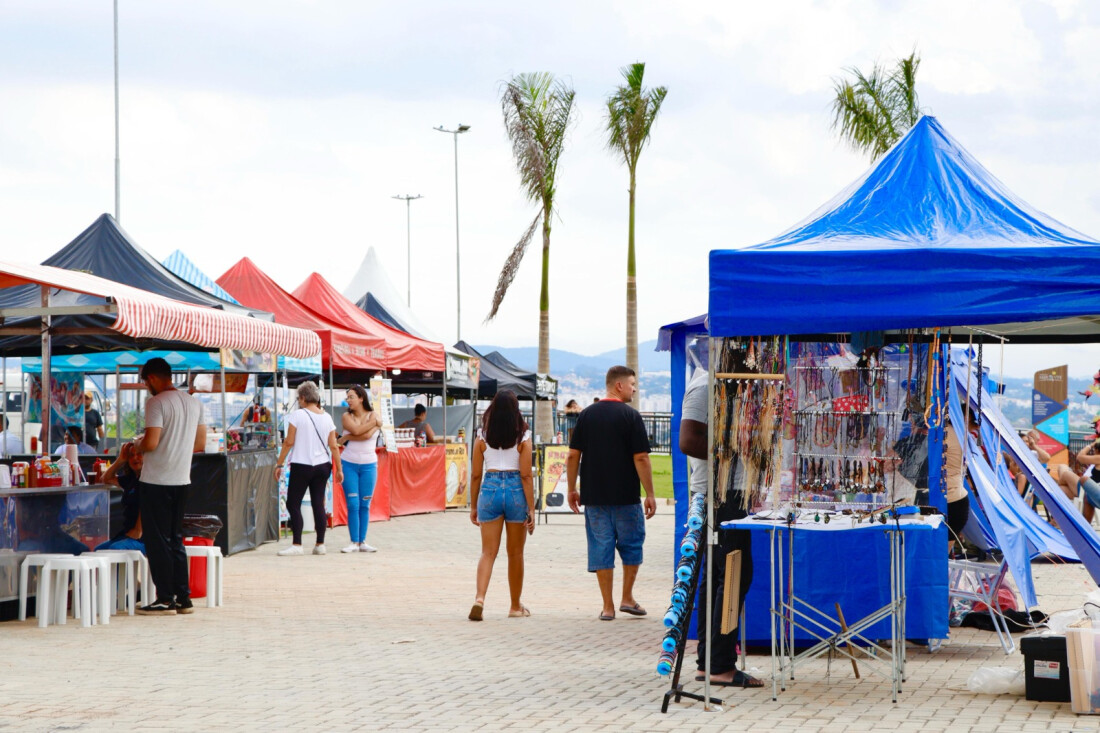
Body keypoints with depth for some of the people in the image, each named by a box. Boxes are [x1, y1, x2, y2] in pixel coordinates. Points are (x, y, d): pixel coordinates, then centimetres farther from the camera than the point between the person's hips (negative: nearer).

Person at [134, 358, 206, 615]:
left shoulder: (156, 403, -13)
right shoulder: (193, 403, 10)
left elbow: (151, 443, -20)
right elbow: (200, 444, 14)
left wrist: (137, 445, 0)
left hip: (156, 481, -7)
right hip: (182, 479, 7)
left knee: (157, 541, -1)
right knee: (176, 539, 14)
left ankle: (165, 599, -1)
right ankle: (183, 598, 13)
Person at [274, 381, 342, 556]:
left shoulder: (297, 415, -8)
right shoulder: (327, 417, 6)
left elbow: (289, 442, -8)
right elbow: (334, 446, 7)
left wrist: (279, 464, -1)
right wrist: (339, 469, 12)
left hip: (301, 465, -5)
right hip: (323, 466, 5)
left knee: (293, 504, 0)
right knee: (318, 503, 9)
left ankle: (297, 545, -7)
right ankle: (320, 544, 9)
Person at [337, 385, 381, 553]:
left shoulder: (373, 415, 2)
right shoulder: (346, 416, 5)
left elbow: (368, 435, -15)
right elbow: (356, 430, -14)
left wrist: (345, 438, -8)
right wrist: (374, 422, -6)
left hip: (369, 465, 0)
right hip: (349, 464, 0)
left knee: (365, 505, 2)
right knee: (353, 504, -6)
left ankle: (363, 542, 7)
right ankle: (354, 542, -3)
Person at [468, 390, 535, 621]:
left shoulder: (482, 437, 1)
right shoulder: (523, 437, -4)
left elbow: (476, 475, 3)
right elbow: (526, 476, -7)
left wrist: (473, 506, 12)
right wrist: (531, 509, -4)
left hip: (490, 489, 1)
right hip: (516, 490, -1)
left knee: (488, 552, 1)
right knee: (515, 553, 12)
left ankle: (479, 598, -21)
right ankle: (515, 606, 23)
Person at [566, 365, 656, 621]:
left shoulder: (586, 415, 5)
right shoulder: (630, 416, -8)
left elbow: (573, 456, 4)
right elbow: (641, 458, -11)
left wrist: (572, 489, 14)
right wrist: (650, 494, -6)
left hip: (594, 495, 3)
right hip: (626, 495, -3)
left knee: (601, 547, 6)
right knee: (632, 544, 14)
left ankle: (608, 606, 6)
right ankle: (627, 598, 15)